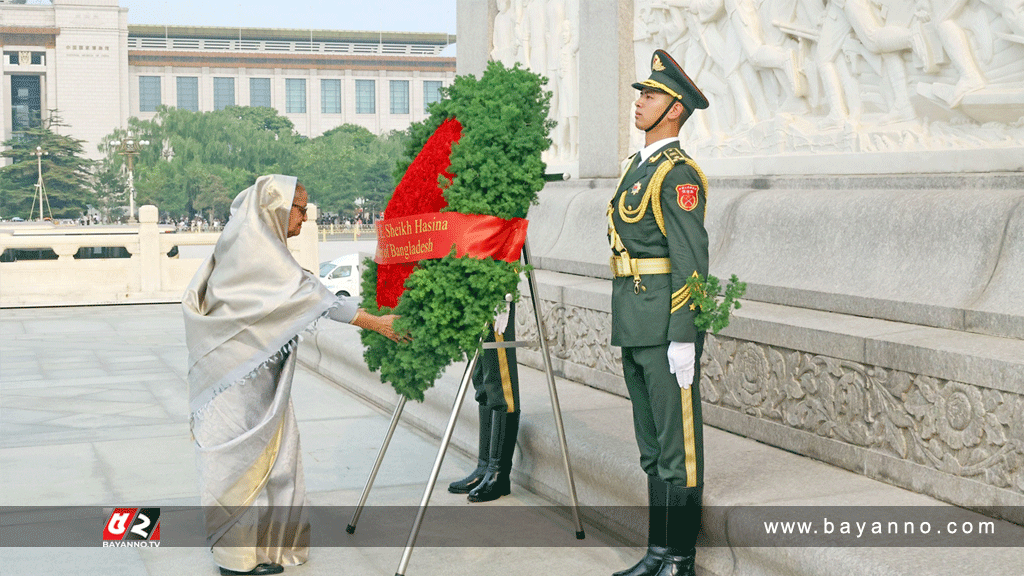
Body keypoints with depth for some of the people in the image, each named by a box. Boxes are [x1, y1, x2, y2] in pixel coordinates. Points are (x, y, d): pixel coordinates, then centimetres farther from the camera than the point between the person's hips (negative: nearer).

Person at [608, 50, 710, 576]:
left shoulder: (678, 173, -13)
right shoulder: (638, 166, 16)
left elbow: (691, 260, -18)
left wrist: (683, 339, -21)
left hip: (666, 328, -10)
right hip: (634, 328, 10)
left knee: (676, 443, -1)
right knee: (651, 444, 14)